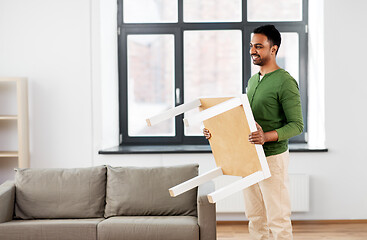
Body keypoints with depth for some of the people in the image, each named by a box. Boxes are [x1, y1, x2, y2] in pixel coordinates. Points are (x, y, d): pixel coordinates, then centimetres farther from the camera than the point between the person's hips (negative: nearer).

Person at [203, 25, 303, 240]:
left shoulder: (285, 82, -13)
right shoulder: (253, 80, 14)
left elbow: (296, 125, -16)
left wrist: (267, 136, -31)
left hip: (272, 157, -8)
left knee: (278, 218, 0)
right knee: (255, 217, 14)